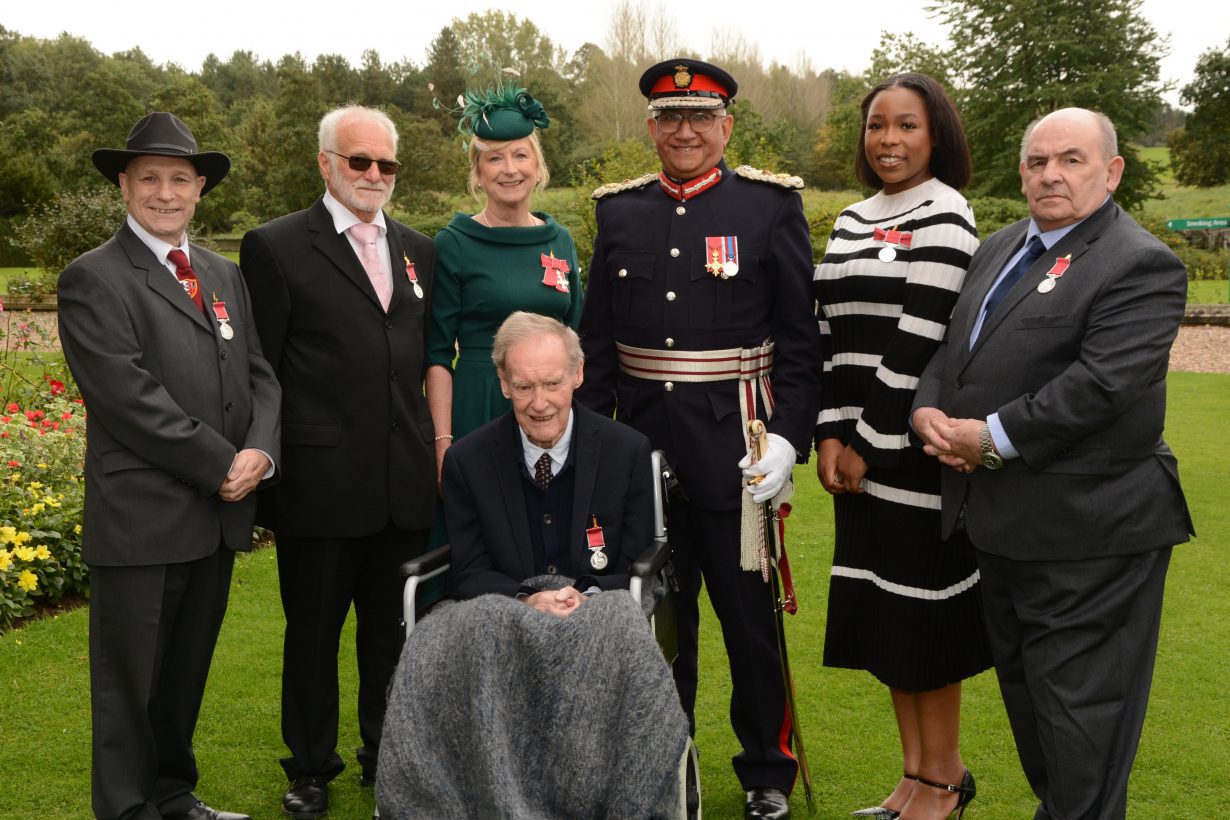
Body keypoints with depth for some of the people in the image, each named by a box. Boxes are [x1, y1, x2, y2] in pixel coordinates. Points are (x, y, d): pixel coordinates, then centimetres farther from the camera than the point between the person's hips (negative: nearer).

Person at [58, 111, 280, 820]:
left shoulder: (225, 275, 14)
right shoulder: (93, 280, -7)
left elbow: (261, 373, 9)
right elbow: (130, 398, -16)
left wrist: (260, 452, -9)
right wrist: (222, 466, -14)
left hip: (219, 518, 6)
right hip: (141, 521, -6)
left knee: (187, 673, 18)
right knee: (130, 683, 5)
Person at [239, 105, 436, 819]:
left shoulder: (420, 251, 12)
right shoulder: (276, 247, -3)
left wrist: (433, 448, 10)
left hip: (407, 485, 4)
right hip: (321, 485, -4)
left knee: (395, 633, 15)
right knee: (313, 634, 11)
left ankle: (389, 760, 32)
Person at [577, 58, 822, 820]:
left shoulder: (772, 205, -3)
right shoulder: (620, 211, 7)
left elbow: (801, 336, -6)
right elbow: (597, 338, 10)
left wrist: (789, 438, -13)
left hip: (733, 448, -3)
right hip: (640, 444, 4)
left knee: (749, 612, 7)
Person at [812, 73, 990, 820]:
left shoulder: (945, 217, -9)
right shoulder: (852, 222, 13)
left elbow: (917, 343, -16)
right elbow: (834, 335, 9)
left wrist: (874, 444, -15)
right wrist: (832, 434, -2)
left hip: (916, 445, -7)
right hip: (861, 444, 7)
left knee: (921, 610, 1)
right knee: (880, 609, 11)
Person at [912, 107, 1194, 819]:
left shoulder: (1139, 266, -14)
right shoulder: (1002, 248, 14)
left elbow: (1102, 383, -24)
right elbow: (953, 348, 14)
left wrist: (994, 438, -21)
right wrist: (929, 410, -6)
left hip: (1089, 529, -9)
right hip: (1006, 520, 9)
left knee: (1078, 701, 1)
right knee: (1024, 687, 21)